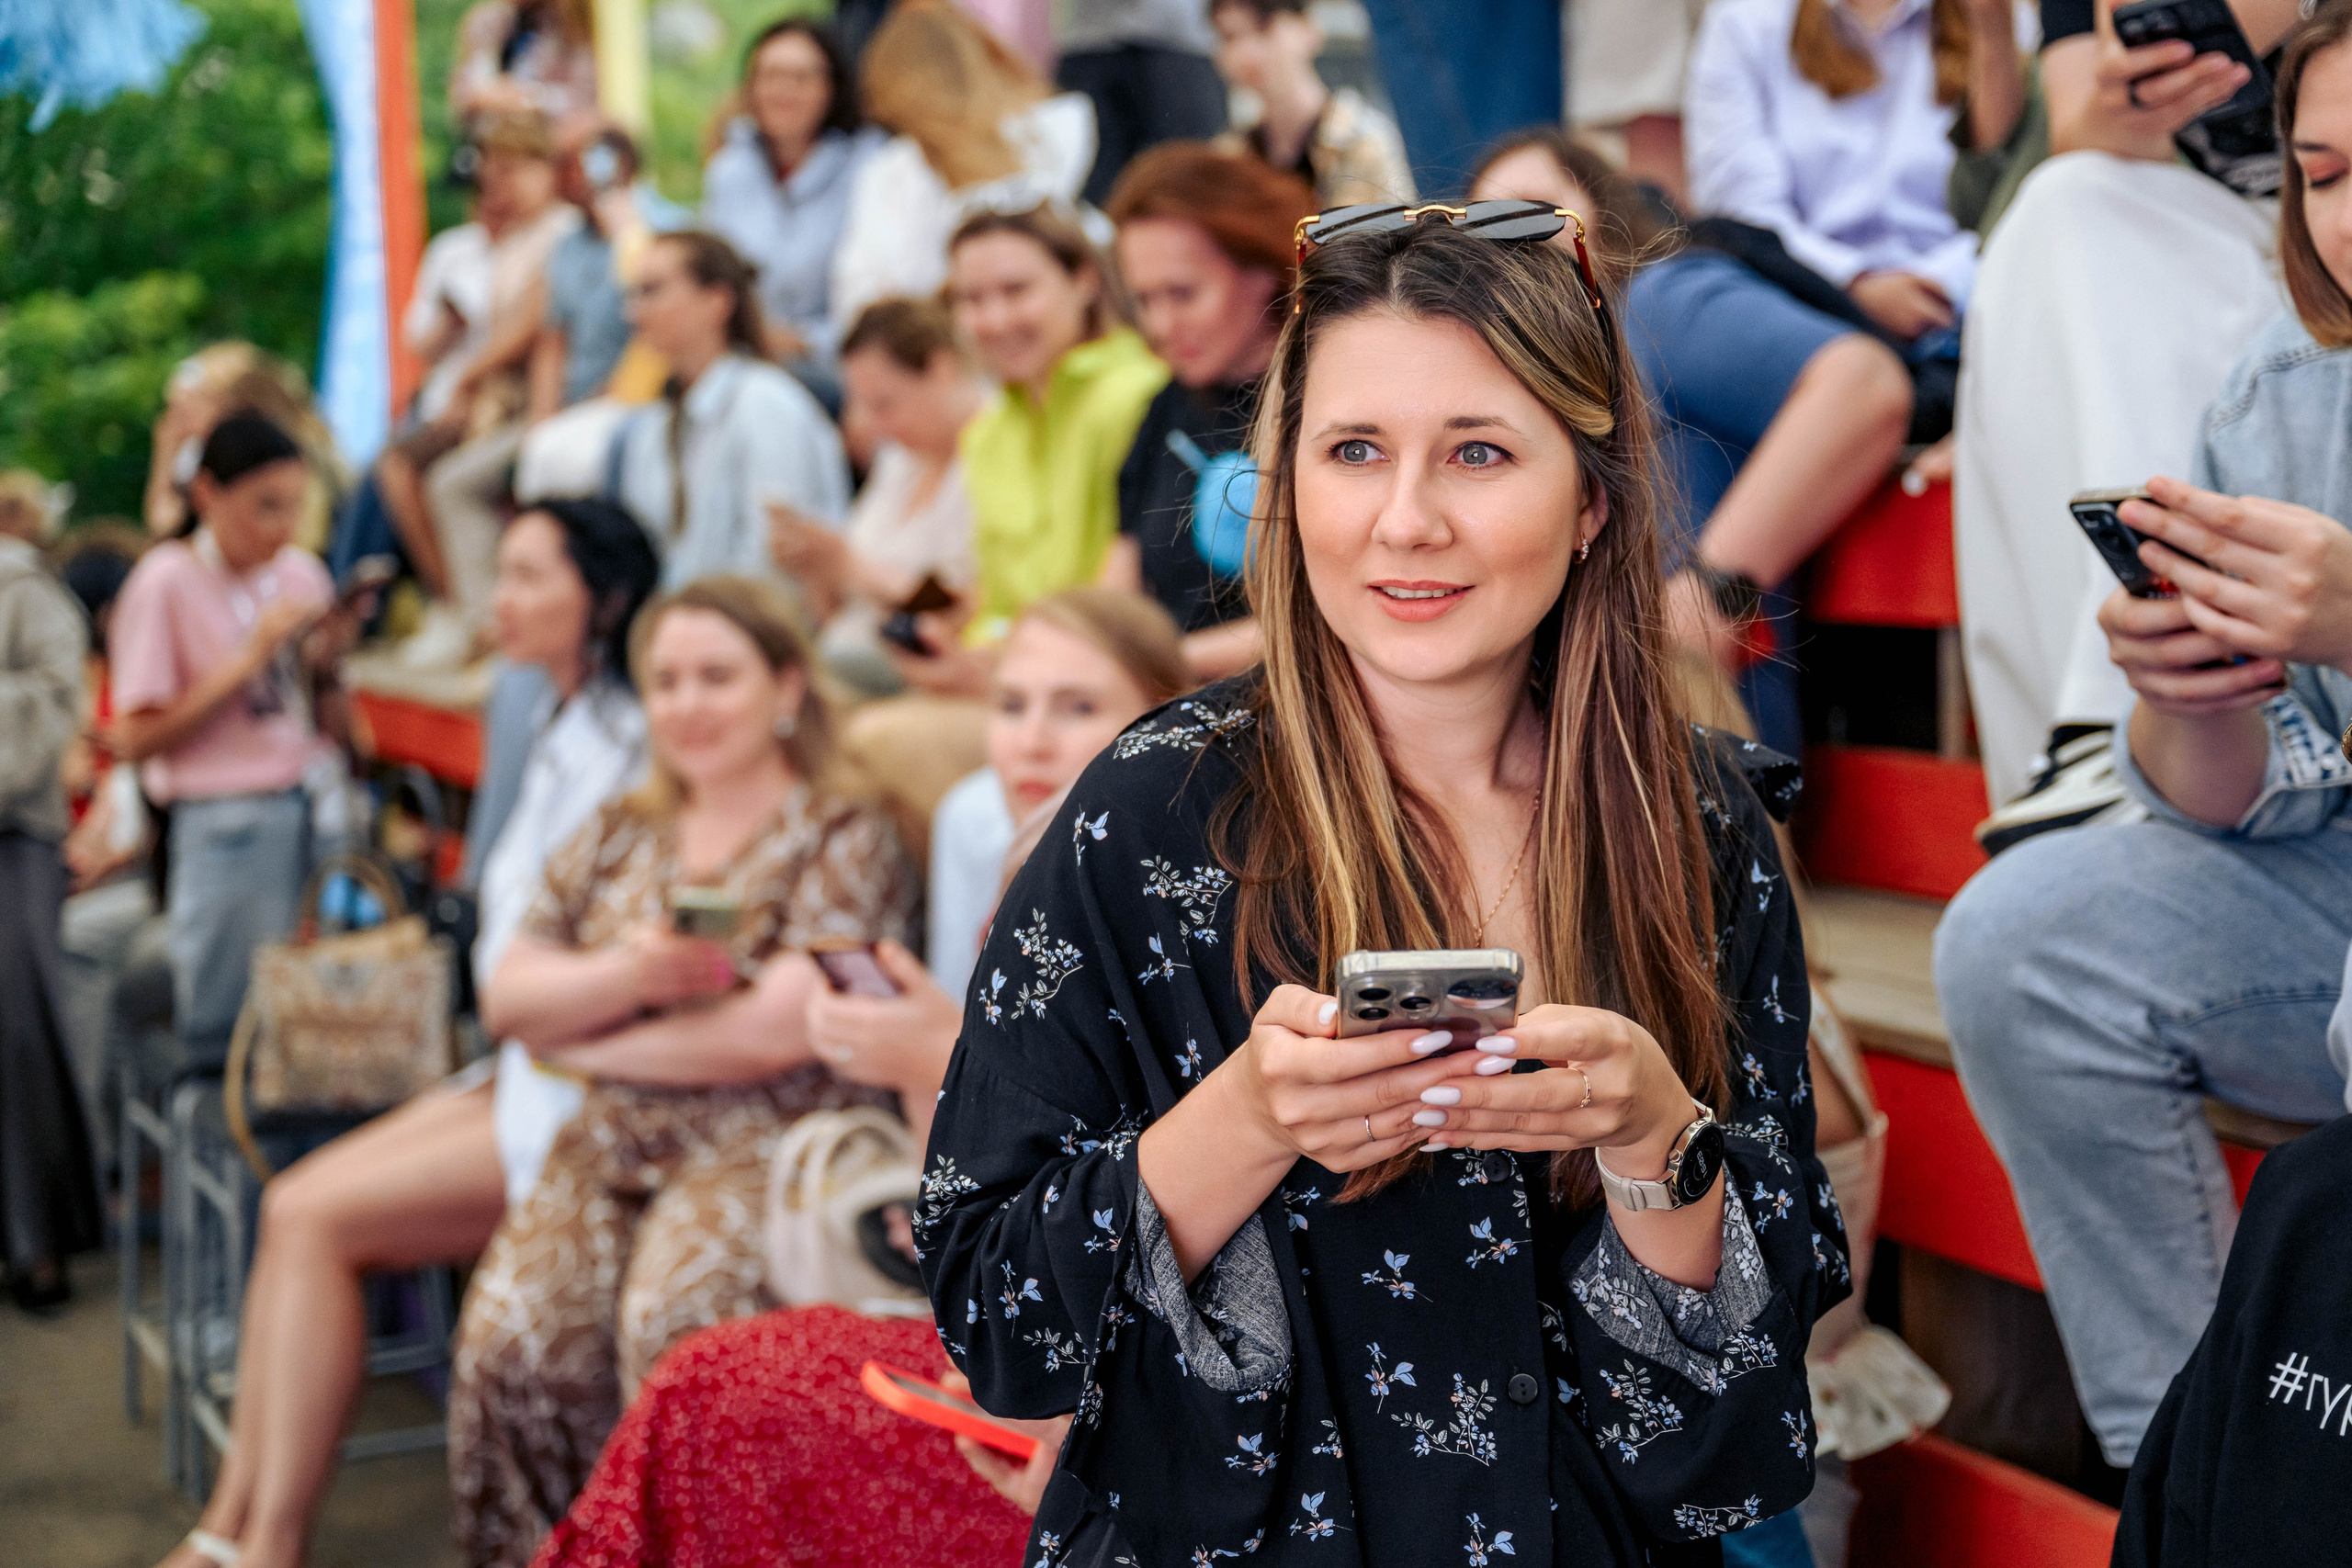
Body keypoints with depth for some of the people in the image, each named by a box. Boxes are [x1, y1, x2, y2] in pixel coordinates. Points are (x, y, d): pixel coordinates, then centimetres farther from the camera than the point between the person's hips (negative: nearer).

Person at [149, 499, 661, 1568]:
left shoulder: (634, 754, -15)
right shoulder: (559, 740, 16)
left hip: (573, 1106, -9)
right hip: (520, 1072, 9)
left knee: (318, 1218, -16)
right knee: (294, 1204, -5)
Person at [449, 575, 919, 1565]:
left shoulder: (842, 839, 1)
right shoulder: (620, 836, 19)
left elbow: (781, 1029, -12)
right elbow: (506, 1000, 12)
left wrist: (592, 1043, -1)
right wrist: (626, 974, -9)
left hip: (772, 1149, -5)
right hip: (613, 1148, 5)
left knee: (666, 1321, -32)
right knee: (512, 1333, -23)